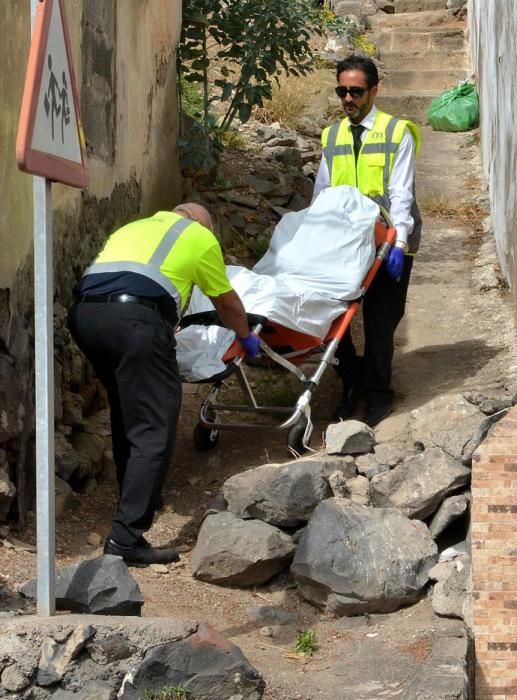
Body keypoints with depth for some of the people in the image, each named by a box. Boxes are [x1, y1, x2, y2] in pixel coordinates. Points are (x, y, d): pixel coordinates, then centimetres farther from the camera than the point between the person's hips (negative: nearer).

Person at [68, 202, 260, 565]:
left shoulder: (133, 227, 36)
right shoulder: (200, 236, 23)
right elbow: (227, 303, 34)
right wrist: (246, 337, 54)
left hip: (83, 313, 7)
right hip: (134, 317, -6)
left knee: (127, 412, 27)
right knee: (154, 430, -4)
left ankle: (137, 498, 37)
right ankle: (126, 537, -11)